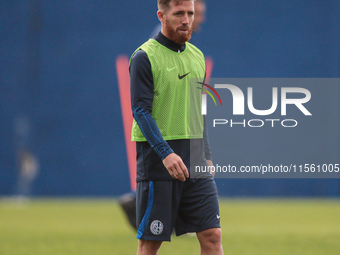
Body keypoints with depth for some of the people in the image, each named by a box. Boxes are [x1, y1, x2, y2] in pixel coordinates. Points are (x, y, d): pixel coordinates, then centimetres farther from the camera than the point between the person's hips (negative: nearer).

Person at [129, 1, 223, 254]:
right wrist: (166, 153, -24)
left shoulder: (196, 56, 14)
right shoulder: (144, 57, -7)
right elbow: (140, 110, -14)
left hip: (195, 163, 6)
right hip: (157, 160, -6)